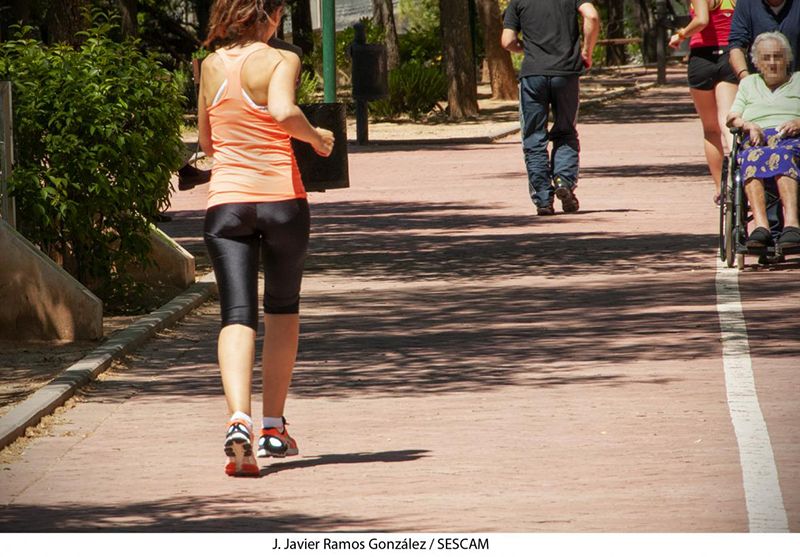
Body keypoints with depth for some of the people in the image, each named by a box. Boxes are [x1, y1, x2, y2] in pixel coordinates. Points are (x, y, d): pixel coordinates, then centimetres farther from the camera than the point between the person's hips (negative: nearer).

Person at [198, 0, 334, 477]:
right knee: (283, 310, 18)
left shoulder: (212, 66, 9)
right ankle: (274, 427, 22)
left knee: (237, 314, -5)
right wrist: (316, 137, -6)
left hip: (225, 200, 2)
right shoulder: (281, 61, -5)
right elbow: (283, 111, -25)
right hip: (281, 196, -2)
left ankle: (239, 420, -28)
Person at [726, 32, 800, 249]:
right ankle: (760, 227, -56)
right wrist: (748, 125, -2)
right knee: (751, 158, -39)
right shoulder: (748, 84, 34)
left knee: (782, 156, -41)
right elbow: (732, 118, 21)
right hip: (756, 141, 2)